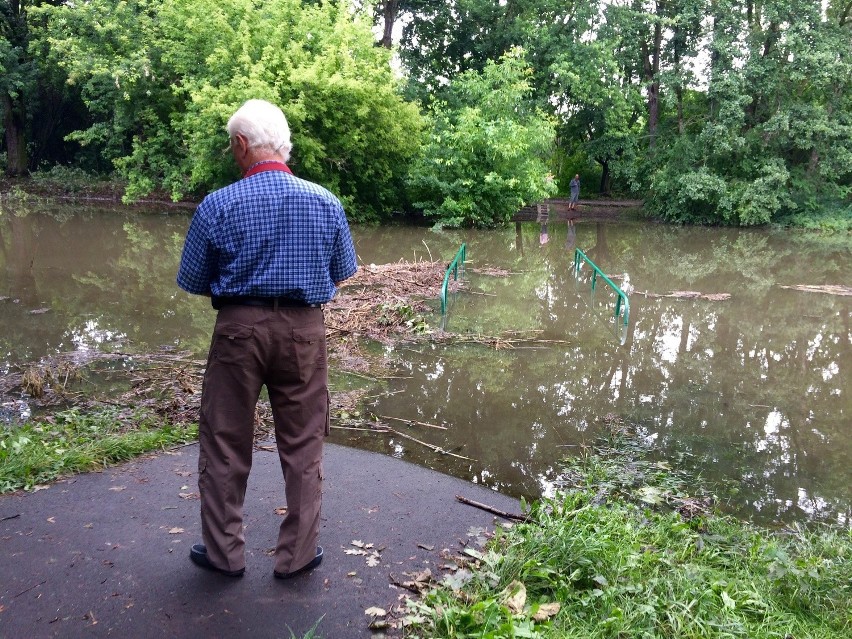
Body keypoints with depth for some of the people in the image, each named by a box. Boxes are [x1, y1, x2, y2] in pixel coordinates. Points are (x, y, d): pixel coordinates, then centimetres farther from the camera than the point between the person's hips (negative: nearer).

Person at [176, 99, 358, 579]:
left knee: (225, 444, 14)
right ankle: (299, 553, 22)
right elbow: (343, 272, 8)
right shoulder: (327, 202, -3)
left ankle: (224, 552, 26)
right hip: (305, 329, 2)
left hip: (239, 327, -1)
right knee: (303, 445, 12)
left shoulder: (217, 206, -9)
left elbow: (192, 282, -1)